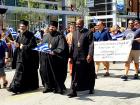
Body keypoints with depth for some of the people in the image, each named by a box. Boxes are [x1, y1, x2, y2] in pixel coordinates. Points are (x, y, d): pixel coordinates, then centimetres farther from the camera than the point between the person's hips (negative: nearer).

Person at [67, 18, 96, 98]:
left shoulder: (88, 33, -5)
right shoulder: (74, 33, 12)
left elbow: (91, 44, -12)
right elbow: (72, 45, 14)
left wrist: (90, 55, -23)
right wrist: (71, 56, 10)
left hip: (86, 57, -4)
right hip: (76, 58, 4)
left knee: (89, 74, 9)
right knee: (75, 75, 1)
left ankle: (91, 88, 28)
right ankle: (73, 91, 1)